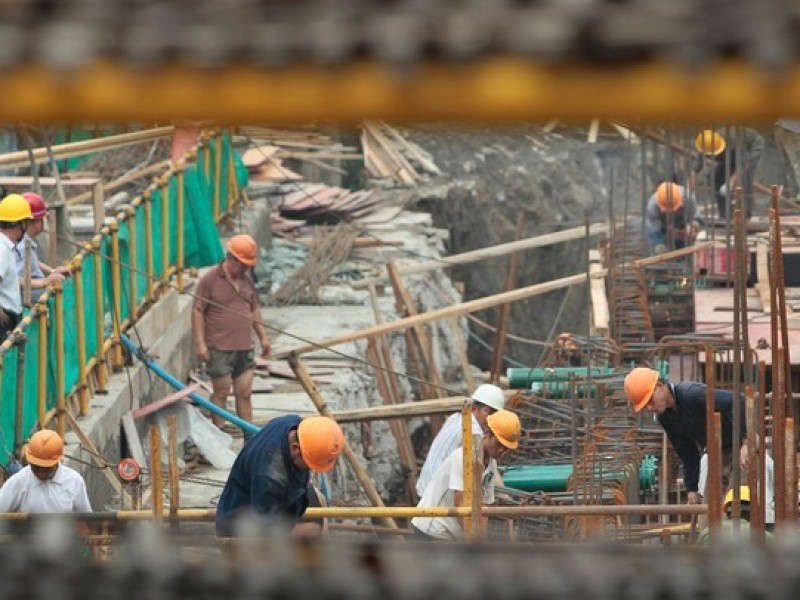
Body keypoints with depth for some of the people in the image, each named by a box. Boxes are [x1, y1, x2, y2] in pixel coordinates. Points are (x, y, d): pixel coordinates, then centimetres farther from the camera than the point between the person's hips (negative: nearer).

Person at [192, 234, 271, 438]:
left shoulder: (246, 280, 12)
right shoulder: (210, 280, -8)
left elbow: (254, 310, 23)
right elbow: (198, 312, -10)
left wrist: (263, 337, 18)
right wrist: (200, 342, -15)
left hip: (244, 348, 6)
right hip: (219, 350, -6)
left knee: (244, 393, 7)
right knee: (221, 392, -1)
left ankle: (249, 436, 11)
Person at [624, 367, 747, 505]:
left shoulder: (692, 394, -29)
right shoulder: (663, 416, -2)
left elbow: (737, 402, -36)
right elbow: (686, 452, 6)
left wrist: (745, 443, -37)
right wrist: (691, 489, 2)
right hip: (717, 451, 8)